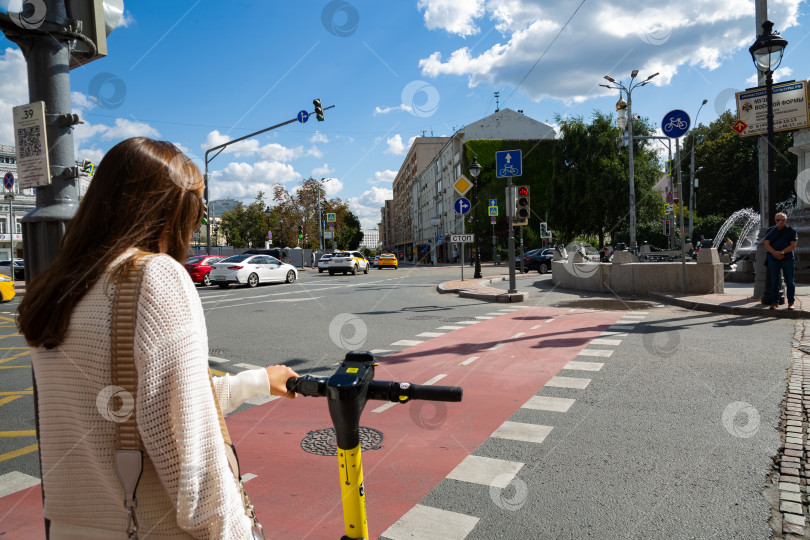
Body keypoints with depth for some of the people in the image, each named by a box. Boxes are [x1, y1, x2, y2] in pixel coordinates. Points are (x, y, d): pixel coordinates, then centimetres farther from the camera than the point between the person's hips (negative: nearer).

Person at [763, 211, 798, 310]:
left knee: (790, 282, 2)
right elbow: (766, 245, 2)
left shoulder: (792, 231, 4)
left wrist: (782, 252, -20)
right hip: (773, 259, 2)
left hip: (788, 259, -2)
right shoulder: (770, 231, 10)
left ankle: (791, 302, 9)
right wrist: (775, 253, -16)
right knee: (774, 282, 4)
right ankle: (775, 302, 10)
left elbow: (793, 245, -5)